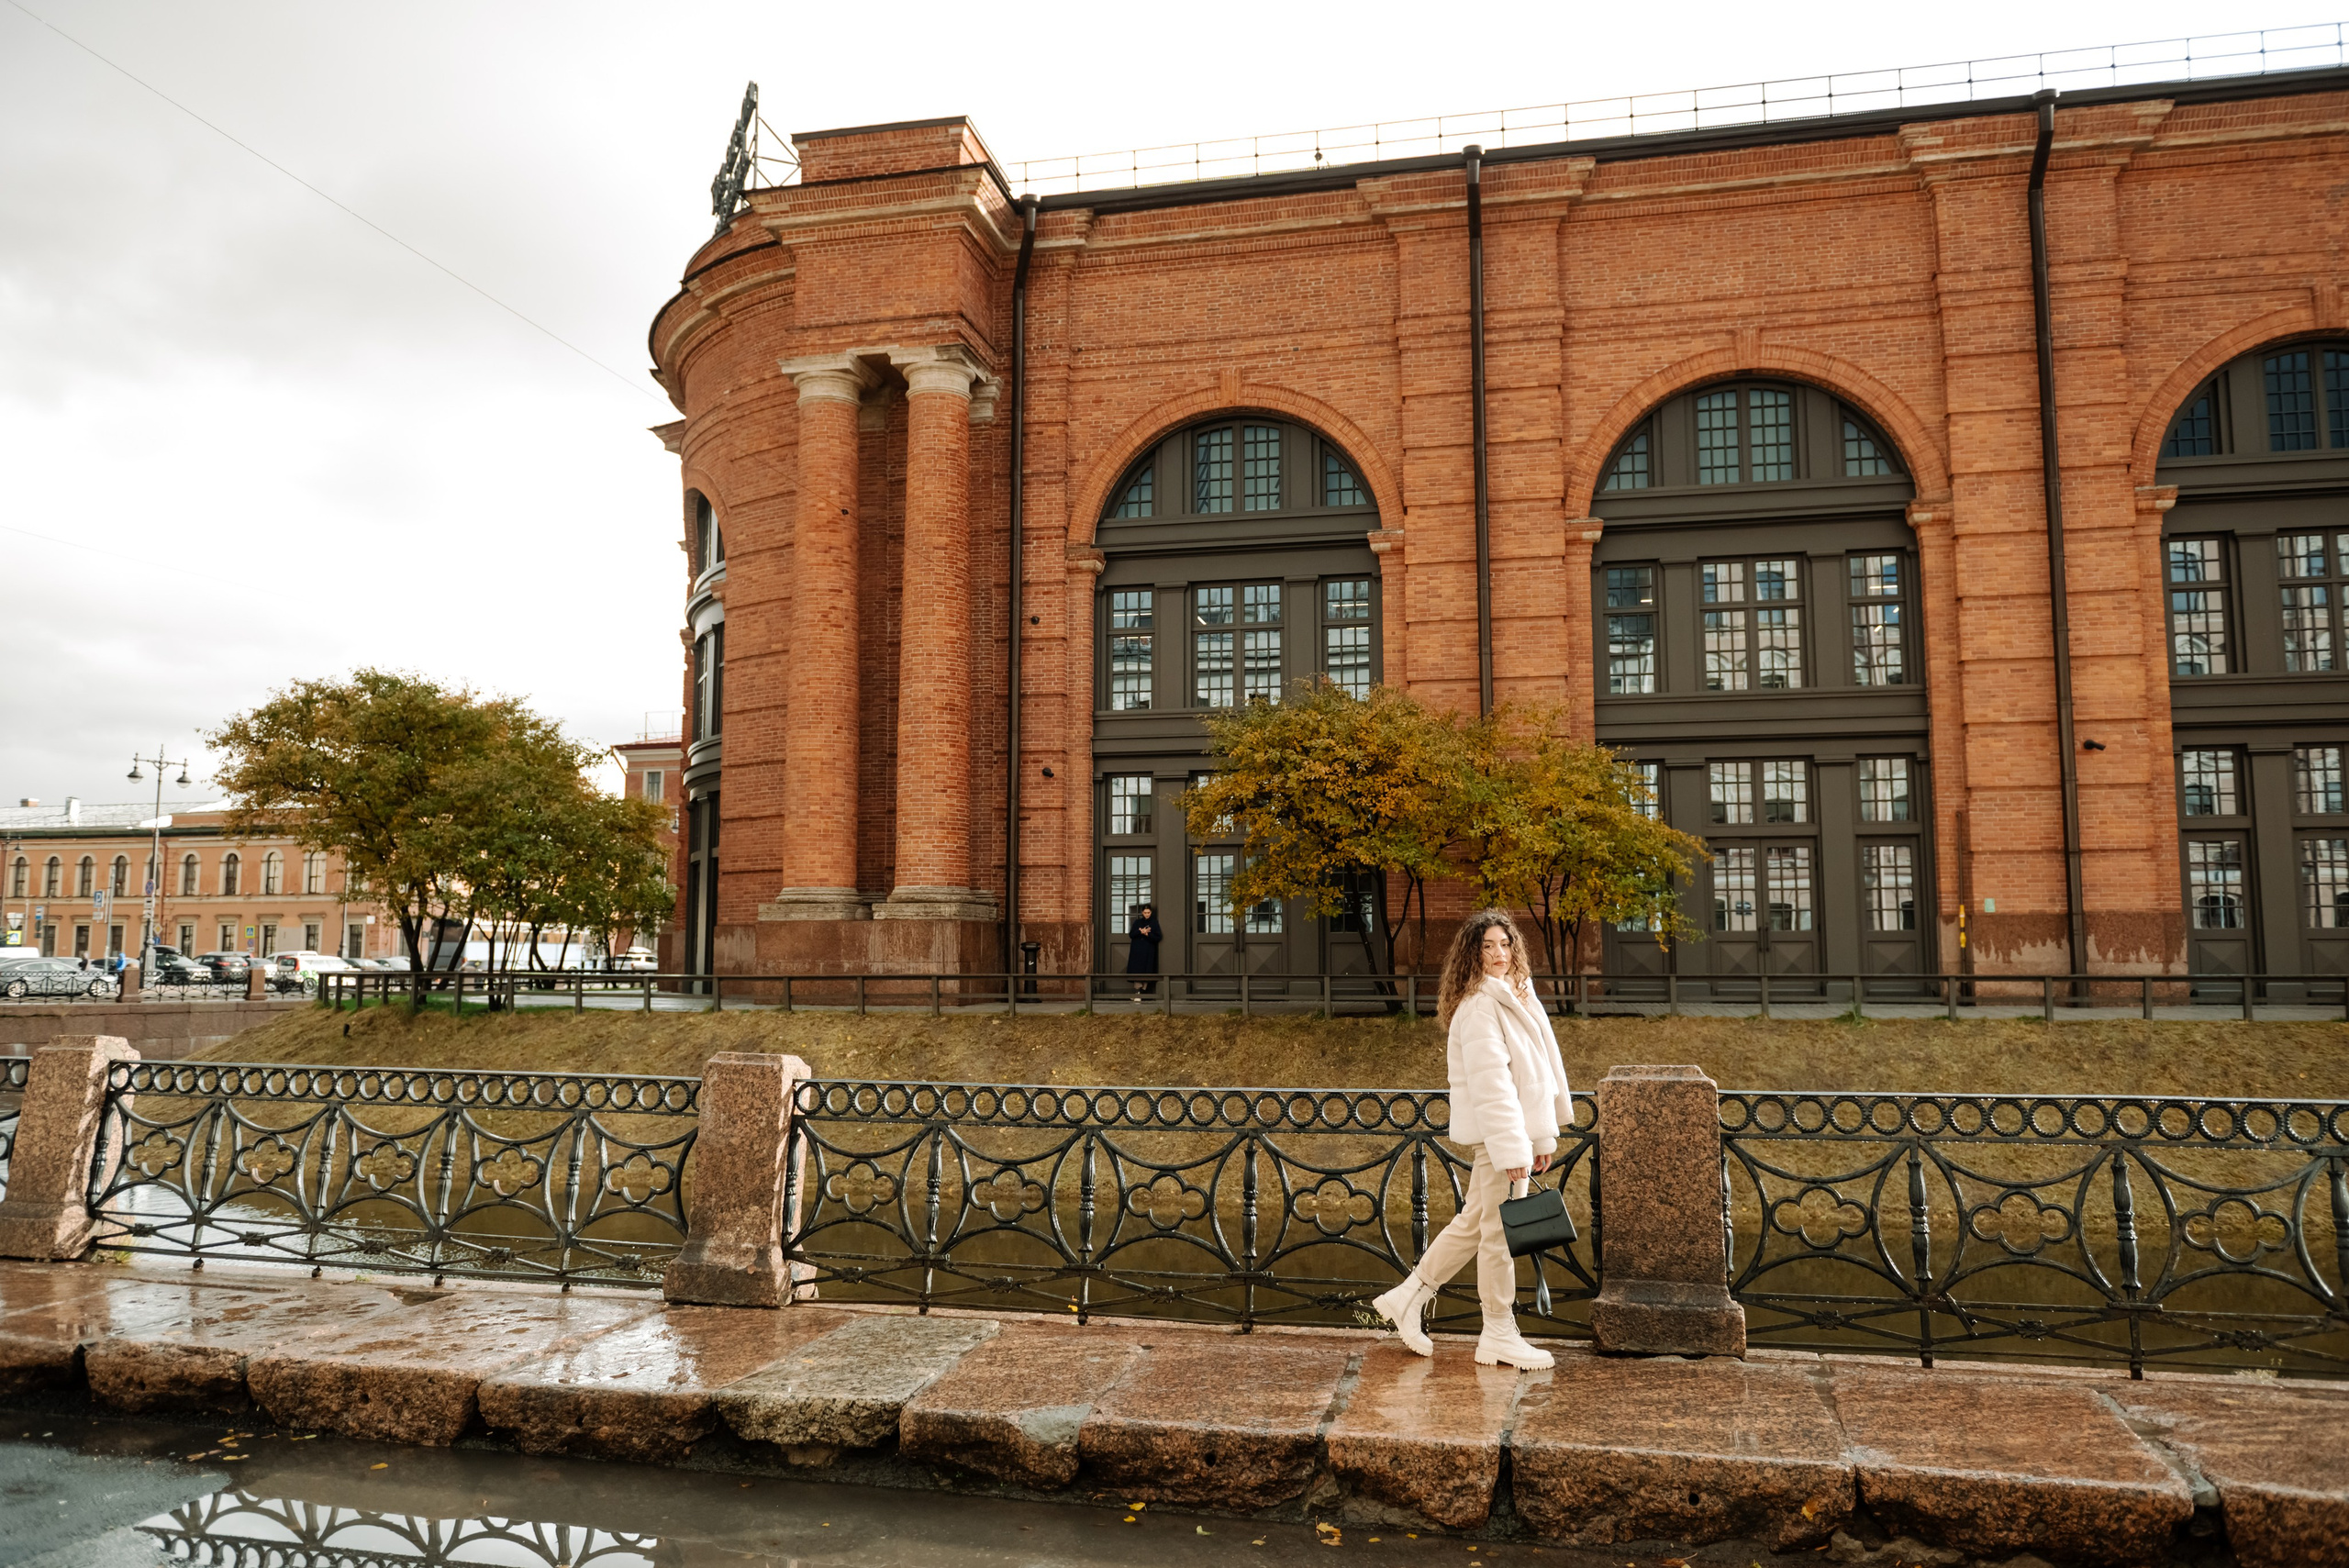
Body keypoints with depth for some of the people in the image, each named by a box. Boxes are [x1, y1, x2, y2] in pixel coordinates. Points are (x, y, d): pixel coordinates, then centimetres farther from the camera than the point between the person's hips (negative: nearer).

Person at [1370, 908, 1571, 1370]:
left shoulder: (1516, 997, 14)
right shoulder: (1479, 1006, -16)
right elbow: (1490, 1082, -21)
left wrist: (1542, 1137, 18)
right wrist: (1512, 1148, -23)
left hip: (1519, 1127, 10)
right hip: (1497, 1132, -9)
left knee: (1474, 1223, 16)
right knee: (1501, 1230, 1)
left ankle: (1408, 1297, 25)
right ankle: (1499, 1336, 14)